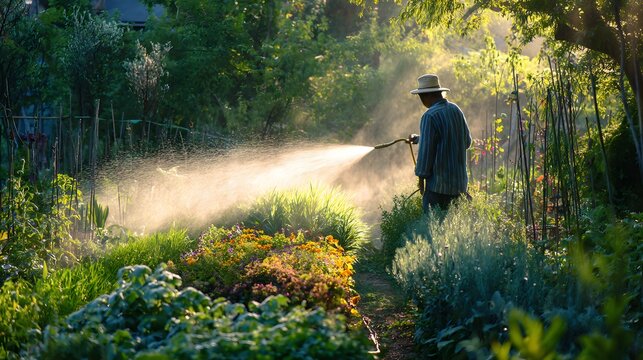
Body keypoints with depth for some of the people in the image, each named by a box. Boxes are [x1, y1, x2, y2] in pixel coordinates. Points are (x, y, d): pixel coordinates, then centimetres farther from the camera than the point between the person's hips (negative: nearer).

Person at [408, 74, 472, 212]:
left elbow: (425, 150, -16)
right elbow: (467, 141, 17)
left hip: (439, 180, -8)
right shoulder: (455, 110, 7)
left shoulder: (430, 116, -16)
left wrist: (421, 176, -4)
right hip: (460, 177, 8)